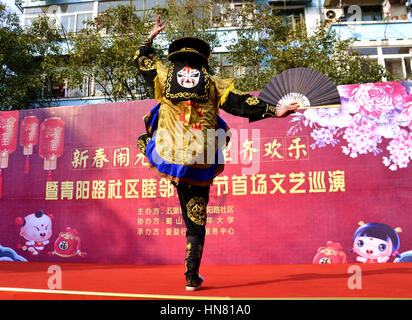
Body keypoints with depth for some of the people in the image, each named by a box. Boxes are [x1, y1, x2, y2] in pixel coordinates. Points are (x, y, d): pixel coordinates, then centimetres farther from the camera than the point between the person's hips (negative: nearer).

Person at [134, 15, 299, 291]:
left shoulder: (164, 74, 9)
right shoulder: (211, 82, 8)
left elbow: (142, 60, 26)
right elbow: (239, 102, 2)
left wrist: (152, 36, 40)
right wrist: (273, 110, 4)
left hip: (168, 156, 0)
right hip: (200, 164, 1)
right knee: (196, 222, 9)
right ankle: (192, 278, 15)